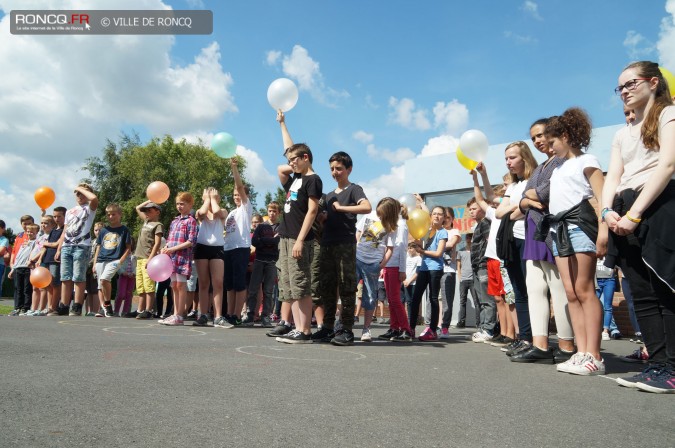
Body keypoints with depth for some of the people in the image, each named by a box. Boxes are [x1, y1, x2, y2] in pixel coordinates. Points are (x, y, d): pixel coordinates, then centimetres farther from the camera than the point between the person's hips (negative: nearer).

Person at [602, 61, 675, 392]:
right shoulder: (622, 134, 25)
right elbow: (612, 178, 15)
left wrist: (634, 213, -17)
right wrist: (608, 211, -6)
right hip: (625, 215, 7)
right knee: (642, 294, 4)